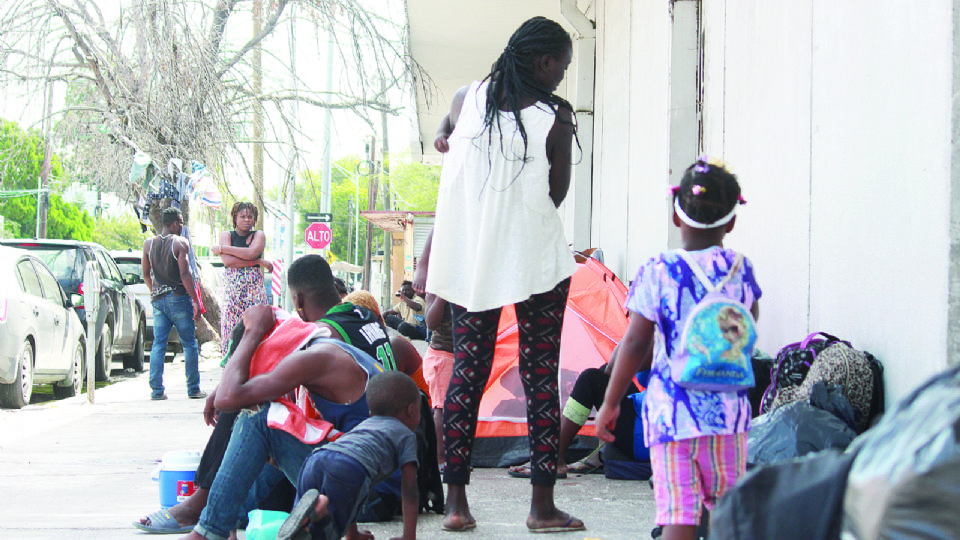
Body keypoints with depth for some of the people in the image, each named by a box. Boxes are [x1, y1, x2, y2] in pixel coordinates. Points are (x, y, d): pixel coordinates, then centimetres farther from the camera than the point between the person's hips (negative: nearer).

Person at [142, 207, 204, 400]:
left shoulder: (149, 244, 8)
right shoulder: (180, 243, -8)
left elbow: (146, 274, 14)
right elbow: (185, 274, -14)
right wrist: (196, 301, -12)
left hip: (158, 299, 4)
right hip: (179, 298, -4)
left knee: (158, 344, 5)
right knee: (189, 344, 4)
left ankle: (156, 389, -1)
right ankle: (193, 389, 6)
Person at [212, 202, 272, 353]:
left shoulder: (259, 235, 9)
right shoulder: (226, 235, 10)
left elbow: (252, 252, -13)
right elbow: (228, 261, -8)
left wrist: (222, 248, -6)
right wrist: (259, 262, -10)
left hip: (254, 287, -1)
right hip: (231, 288, 1)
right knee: (231, 331, -4)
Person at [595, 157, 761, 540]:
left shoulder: (658, 271, -5)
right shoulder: (739, 270, 4)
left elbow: (636, 343, -5)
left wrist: (611, 403, 2)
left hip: (670, 411, -2)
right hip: (727, 407, 3)